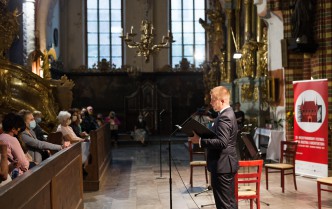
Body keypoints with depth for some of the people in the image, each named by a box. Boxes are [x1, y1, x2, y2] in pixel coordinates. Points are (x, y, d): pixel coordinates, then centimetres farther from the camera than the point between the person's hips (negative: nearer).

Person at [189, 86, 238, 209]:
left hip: (222, 166, -11)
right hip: (226, 164, 11)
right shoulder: (227, 114, 14)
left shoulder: (224, 117, -19)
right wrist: (202, 136, 8)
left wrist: (200, 141, -25)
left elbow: (222, 142, -28)